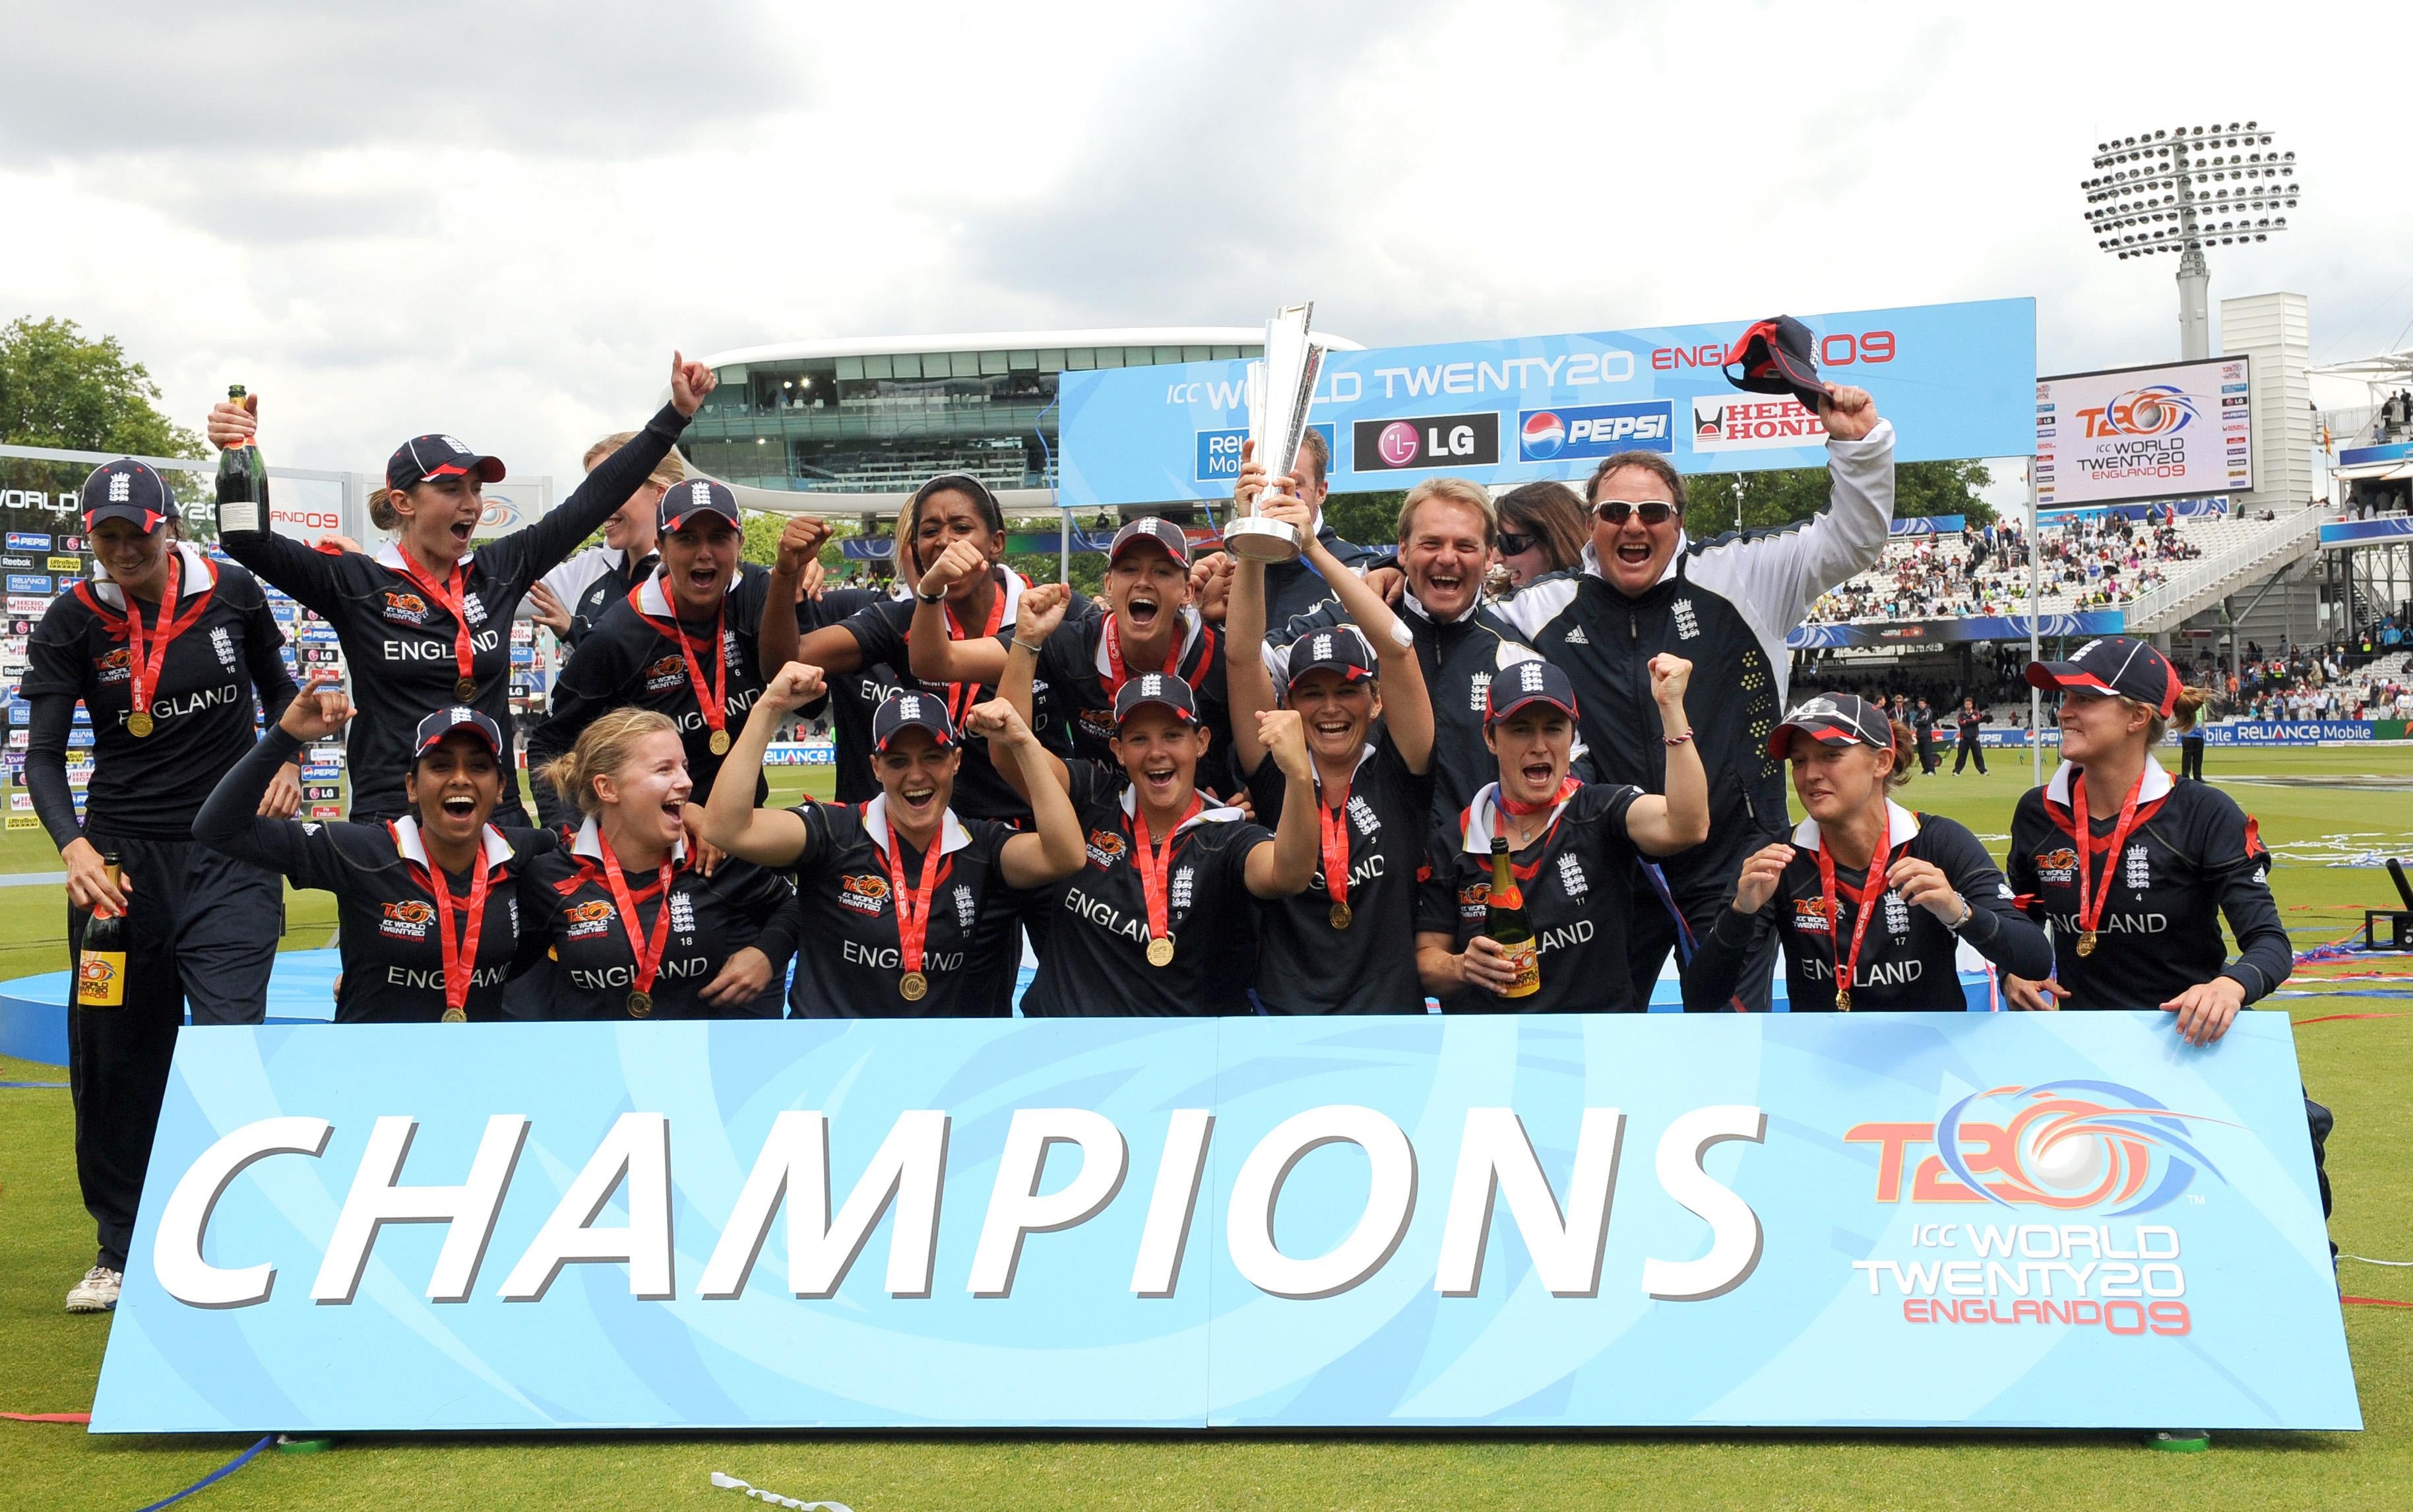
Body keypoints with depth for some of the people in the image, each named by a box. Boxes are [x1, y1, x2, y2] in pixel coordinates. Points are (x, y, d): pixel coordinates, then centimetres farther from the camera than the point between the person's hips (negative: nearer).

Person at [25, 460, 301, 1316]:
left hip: (230, 852, -1)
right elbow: (44, 753, -8)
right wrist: (73, 845, -24)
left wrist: (287, 760, 0)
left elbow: (277, 686, 18)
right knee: (111, 1057, 6)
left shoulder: (232, 593, 0)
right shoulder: (72, 622, -3)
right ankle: (121, 1250, 23)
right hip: (121, 851, 1)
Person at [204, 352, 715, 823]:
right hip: (391, 818, -3)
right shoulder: (357, 583, -1)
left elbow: (594, 499, 9)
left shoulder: (500, 571, 8)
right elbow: (252, 543, -11)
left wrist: (675, 415, 8)